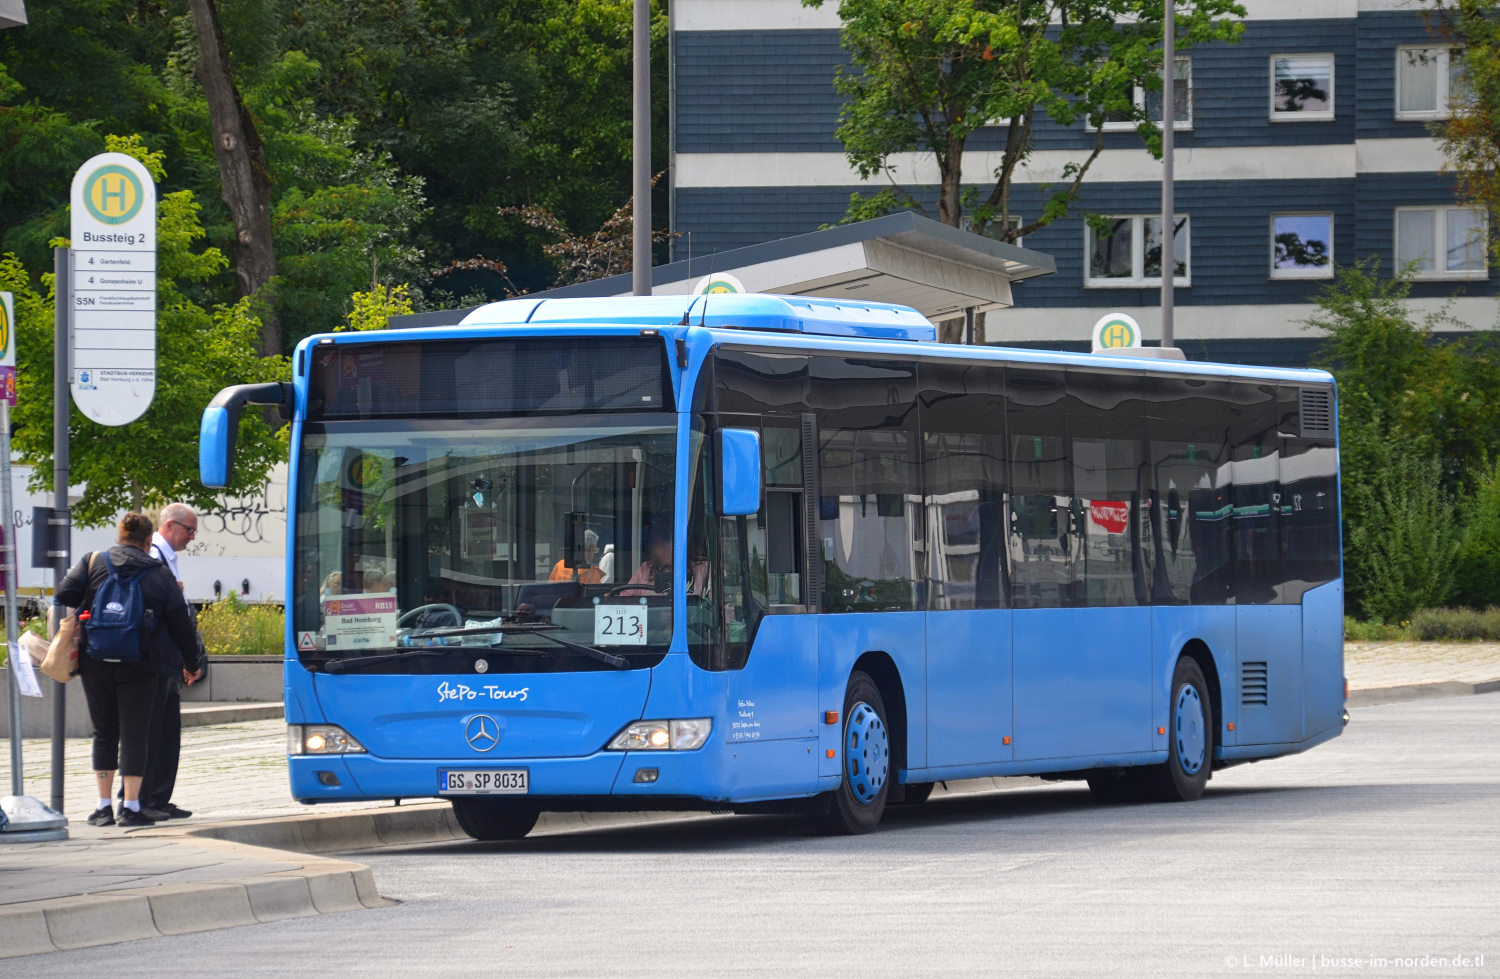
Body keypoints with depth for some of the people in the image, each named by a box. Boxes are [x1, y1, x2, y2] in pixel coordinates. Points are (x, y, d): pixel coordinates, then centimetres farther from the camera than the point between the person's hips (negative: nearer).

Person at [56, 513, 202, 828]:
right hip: (140, 667, -1)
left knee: (104, 734, 12)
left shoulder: (93, 563, 4)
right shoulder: (159, 572, 4)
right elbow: (180, 622, 6)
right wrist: (191, 663, 19)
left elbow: (64, 596, -5)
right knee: (134, 735, 2)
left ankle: (104, 807, 11)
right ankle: (131, 807, -3)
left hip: (96, 662, 1)